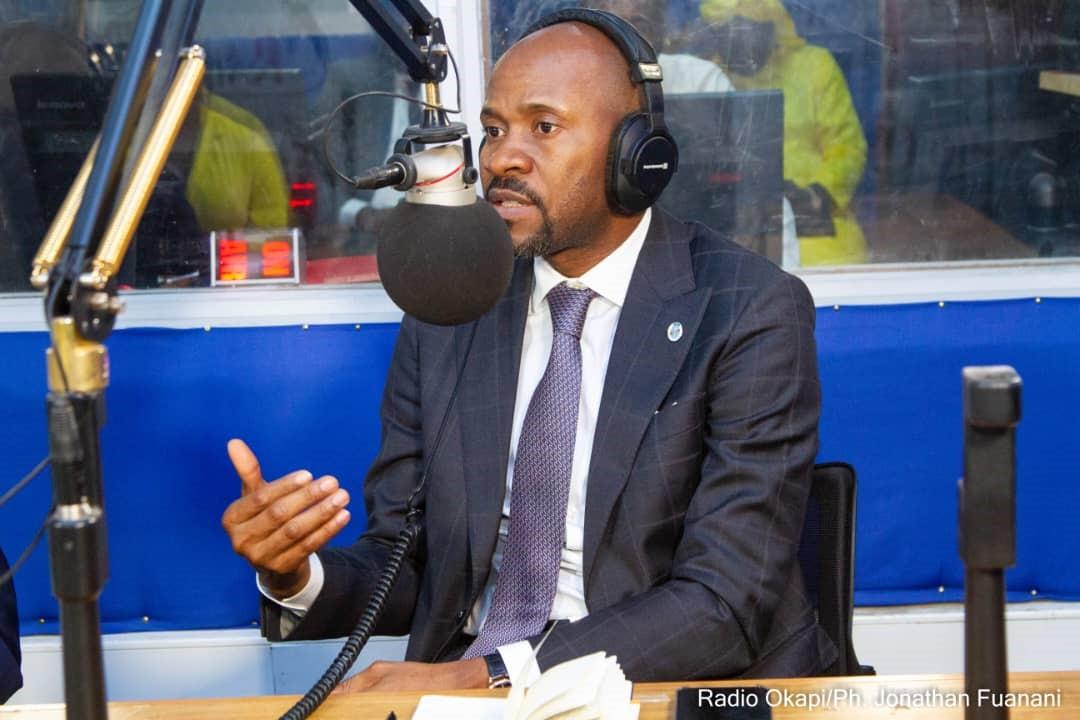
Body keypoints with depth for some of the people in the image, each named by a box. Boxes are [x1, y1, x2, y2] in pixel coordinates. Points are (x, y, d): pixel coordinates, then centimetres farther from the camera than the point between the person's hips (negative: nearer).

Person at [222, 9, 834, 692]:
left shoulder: (754, 313, -9)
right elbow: (402, 571, 8)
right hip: (461, 683, 2)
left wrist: (481, 676, -23)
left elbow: (728, 604, -16)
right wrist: (296, 576, -13)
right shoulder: (446, 315, 5)